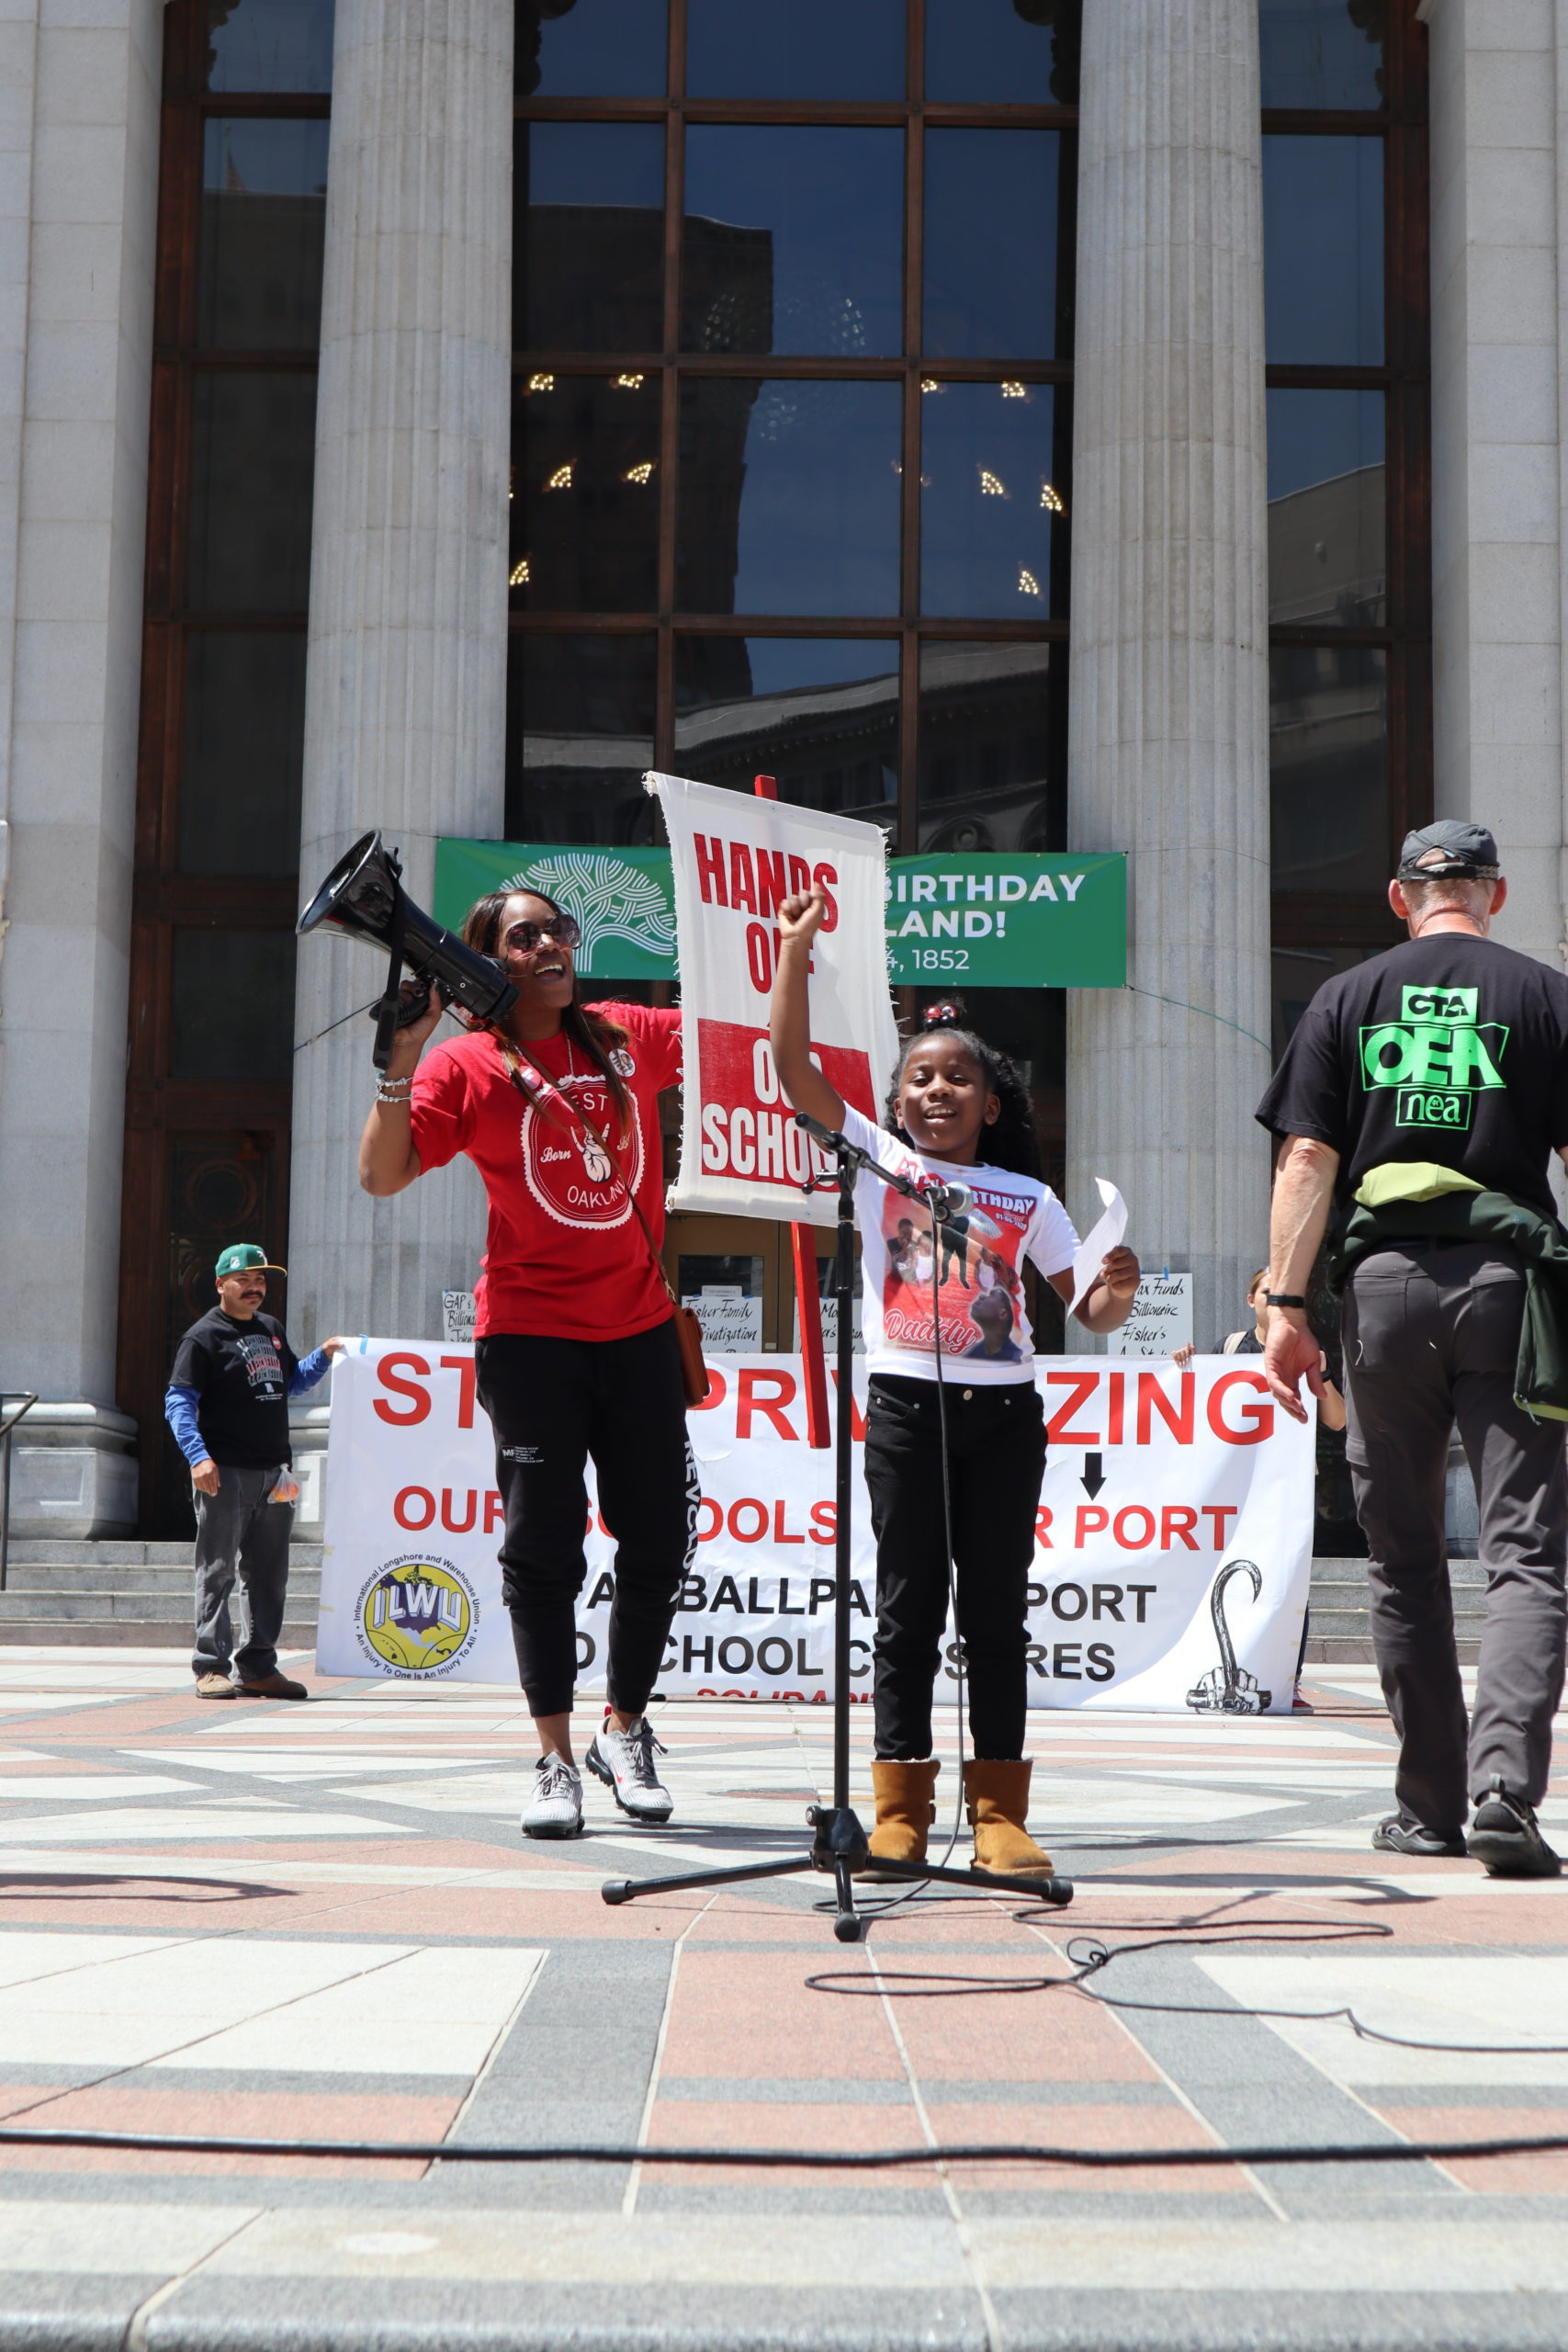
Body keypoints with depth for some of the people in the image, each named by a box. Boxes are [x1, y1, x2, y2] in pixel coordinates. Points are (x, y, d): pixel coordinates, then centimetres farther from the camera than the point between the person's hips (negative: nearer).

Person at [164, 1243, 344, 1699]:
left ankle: (256, 1667, 17)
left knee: (268, 1575, 10)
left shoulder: (272, 1329, 18)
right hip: (225, 1474, -7)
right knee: (218, 1572, -4)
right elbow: (178, 1403, -11)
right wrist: (197, 1455, -23)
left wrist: (323, 1357, 10)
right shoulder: (203, 1337, -5)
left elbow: (294, 1383, 29)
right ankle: (212, 1668, -1)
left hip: (273, 1473, 7)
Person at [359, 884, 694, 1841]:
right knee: (545, 1548, 0)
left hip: (639, 1331, 4)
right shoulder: (469, 1066, -4)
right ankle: (557, 1758, 11)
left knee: (658, 1544, 8)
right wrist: (404, 1053, -19)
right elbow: (383, 1174, -12)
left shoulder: (629, 1037, 6)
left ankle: (626, 1729, 28)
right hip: (531, 1336, -3)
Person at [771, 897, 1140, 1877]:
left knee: (998, 1611, 4)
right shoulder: (877, 1161, 7)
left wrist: (1116, 1293, -14)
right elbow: (796, 1071, -4)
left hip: (1004, 1410, 1)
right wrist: (795, 952, -11)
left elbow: (1088, 1311, 8)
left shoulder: (1027, 1199, 10)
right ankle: (901, 1809, 8)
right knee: (908, 1610, 2)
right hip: (907, 1402, -1)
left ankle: (1000, 1811, 9)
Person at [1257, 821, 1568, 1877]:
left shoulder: (1348, 999, 9)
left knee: (1405, 1558, 11)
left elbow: (1308, 1162, 1)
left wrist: (1288, 1304, 0)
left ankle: (1430, 1807, 14)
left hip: (1386, 1282, 2)